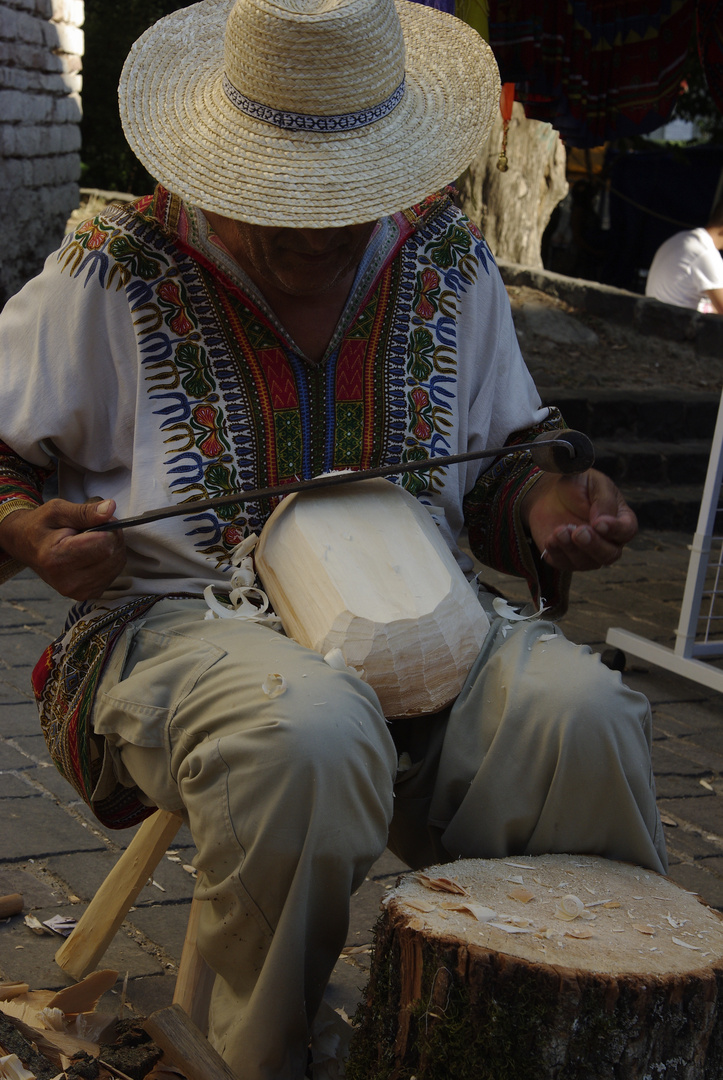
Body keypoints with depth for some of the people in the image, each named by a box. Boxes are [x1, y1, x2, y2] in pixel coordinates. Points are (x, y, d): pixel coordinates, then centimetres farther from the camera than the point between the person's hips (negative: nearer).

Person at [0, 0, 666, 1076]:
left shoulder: (449, 259, 10)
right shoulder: (116, 270, -1)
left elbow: (493, 465, 20)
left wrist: (540, 505, -3)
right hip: (179, 619, -3)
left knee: (580, 713, -28)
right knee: (309, 732, -39)